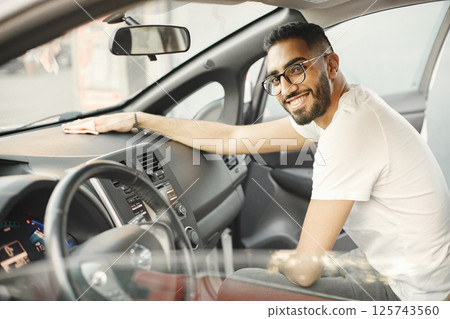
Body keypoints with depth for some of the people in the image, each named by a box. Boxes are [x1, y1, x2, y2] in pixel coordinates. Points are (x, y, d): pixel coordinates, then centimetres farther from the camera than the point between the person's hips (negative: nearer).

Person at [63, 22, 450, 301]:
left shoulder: (349, 131, -29)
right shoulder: (323, 106, 1)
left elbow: (304, 269, -26)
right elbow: (236, 137, 5)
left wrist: (279, 259, -1)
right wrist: (137, 119, 7)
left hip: (409, 293, -8)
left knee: (244, 283, -6)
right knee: (277, 270, 18)